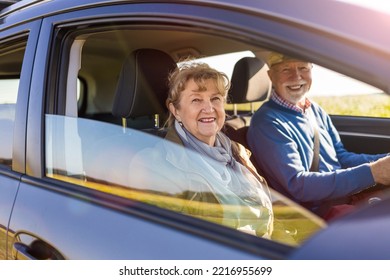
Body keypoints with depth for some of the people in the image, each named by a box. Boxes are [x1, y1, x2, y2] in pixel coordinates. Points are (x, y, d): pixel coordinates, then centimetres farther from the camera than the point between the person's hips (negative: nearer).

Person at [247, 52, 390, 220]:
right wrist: (371, 173, -25)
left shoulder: (315, 110, 12)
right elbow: (297, 185, -22)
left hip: (348, 197, 8)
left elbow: (341, 157, 15)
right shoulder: (266, 124, -15)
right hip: (319, 212, -8)